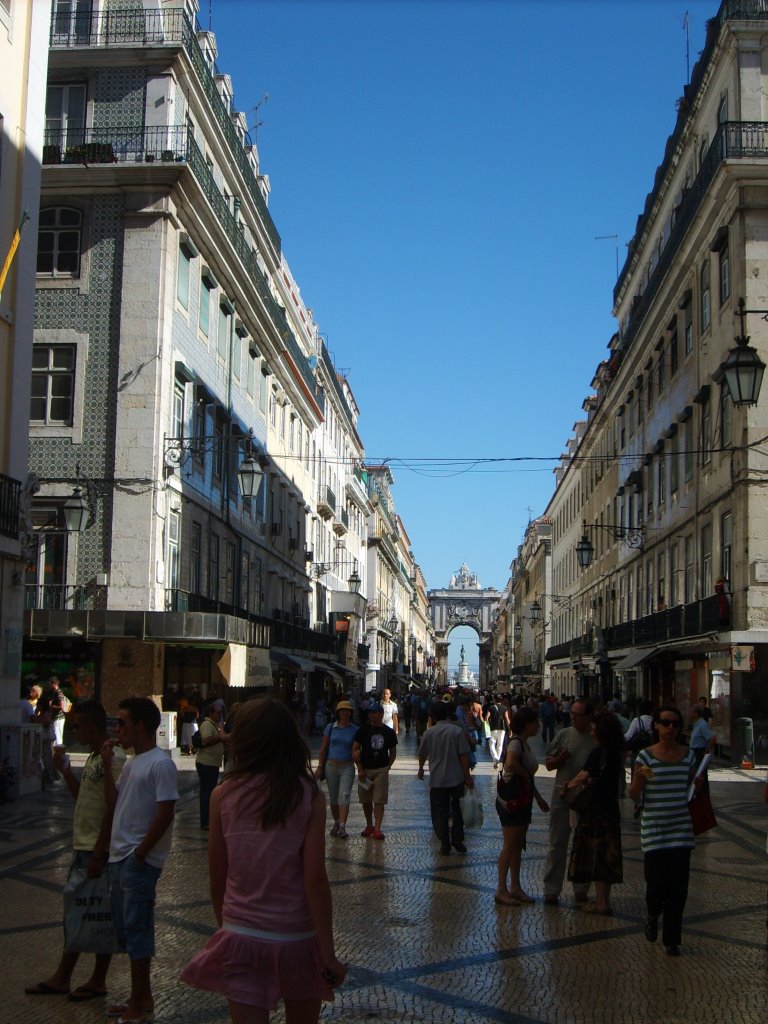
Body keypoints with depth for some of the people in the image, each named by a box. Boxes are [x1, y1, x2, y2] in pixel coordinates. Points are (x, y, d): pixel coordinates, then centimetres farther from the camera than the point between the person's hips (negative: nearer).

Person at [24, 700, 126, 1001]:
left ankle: (98, 981, 14)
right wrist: (66, 770, 8)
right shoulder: (93, 758, 12)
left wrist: (98, 854, -21)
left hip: (98, 851, -10)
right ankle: (62, 977, 25)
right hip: (82, 847, 10)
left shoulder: (114, 759, -19)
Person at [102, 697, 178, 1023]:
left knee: (137, 929, -2)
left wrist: (140, 853, -16)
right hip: (120, 858, 9)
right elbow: (114, 807, 10)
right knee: (126, 928, 15)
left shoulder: (160, 764, -15)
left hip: (140, 861, -9)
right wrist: (107, 767, 3)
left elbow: (165, 813, -19)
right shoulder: (131, 763, 13)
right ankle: (140, 997, 26)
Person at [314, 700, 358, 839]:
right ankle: (336, 823, 26)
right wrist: (320, 766, 1)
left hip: (347, 767, -2)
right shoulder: (330, 727, 3)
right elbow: (323, 748, 5)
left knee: (344, 796, -13)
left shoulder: (355, 730, 1)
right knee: (333, 797, 10)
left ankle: (342, 827, -18)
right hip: (331, 766, 2)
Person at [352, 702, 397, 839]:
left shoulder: (389, 732, 3)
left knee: (379, 801, -6)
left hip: (381, 770, -1)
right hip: (365, 769, 1)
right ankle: (369, 826, 24)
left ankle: (377, 828, -7)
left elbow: (393, 752, 14)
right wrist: (360, 768, -6)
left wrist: (387, 767, 4)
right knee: (366, 801, 9)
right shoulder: (363, 729, -1)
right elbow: (355, 749, -1)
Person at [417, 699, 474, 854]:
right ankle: (458, 840, 16)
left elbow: (422, 754, 11)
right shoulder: (457, 731, -7)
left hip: (437, 779, 0)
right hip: (456, 778, 0)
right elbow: (464, 755, -10)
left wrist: (421, 769, 30)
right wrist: (467, 776, -3)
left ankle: (445, 843, 9)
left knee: (440, 812, 8)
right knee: (457, 808, 16)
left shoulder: (429, 733, -3)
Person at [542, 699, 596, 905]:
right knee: (557, 844, 4)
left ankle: (581, 889, 21)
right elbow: (548, 765, 7)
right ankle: (551, 889, 9)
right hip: (562, 795, 1)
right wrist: (560, 759, -14)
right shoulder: (564, 734, 2)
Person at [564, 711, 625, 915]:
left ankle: (601, 902, 0)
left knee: (595, 854, -1)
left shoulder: (598, 753, -17)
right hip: (611, 808, 8)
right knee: (608, 853, 12)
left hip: (596, 809, -8)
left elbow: (583, 775, -24)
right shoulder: (617, 753, 7)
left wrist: (568, 786, -8)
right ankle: (604, 900, 17)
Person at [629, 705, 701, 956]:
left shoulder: (687, 755, 4)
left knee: (678, 888, 1)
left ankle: (671, 939, 17)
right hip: (653, 830, -2)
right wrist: (639, 779, -23)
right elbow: (634, 795, -3)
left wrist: (697, 785, -3)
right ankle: (653, 916, 33)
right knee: (656, 885, -1)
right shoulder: (646, 756, -5)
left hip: (681, 829, 3)